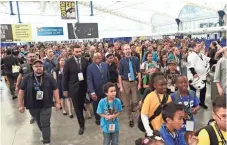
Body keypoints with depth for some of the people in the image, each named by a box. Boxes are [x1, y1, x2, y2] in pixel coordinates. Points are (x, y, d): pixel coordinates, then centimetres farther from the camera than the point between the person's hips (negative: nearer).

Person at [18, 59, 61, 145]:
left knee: (45, 124, 0)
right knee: (39, 122, 23)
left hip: (46, 105, -2)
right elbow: (21, 90, 0)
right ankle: (43, 132, 51)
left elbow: (55, 89, -3)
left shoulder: (49, 77, -7)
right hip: (33, 106, 3)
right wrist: (20, 105, -1)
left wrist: (57, 102, -5)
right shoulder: (27, 78, -5)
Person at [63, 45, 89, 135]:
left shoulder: (85, 61, -2)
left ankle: (81, 119, 39)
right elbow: (65, 76, -4)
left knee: (81, 105, 16)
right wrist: (65, 89, -3)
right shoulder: (68, 62, -8)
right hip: (73, 87, -2)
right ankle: (81, 125, 16)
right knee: (77, 107, 4)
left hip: (83, 86, 2)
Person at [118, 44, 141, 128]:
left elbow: (138, 72, 2)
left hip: (134, 82, 1)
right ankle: (130, 119, 25)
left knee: (135, 102, 0)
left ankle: (130, 109, 35)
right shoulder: (122, 61, -7)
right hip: (125, 83, -1)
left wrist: (139, 83, -2)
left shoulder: (136, 59, -3)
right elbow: (120, 74, -5)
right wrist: (121, 86, -8)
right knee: (127, 103, 7)